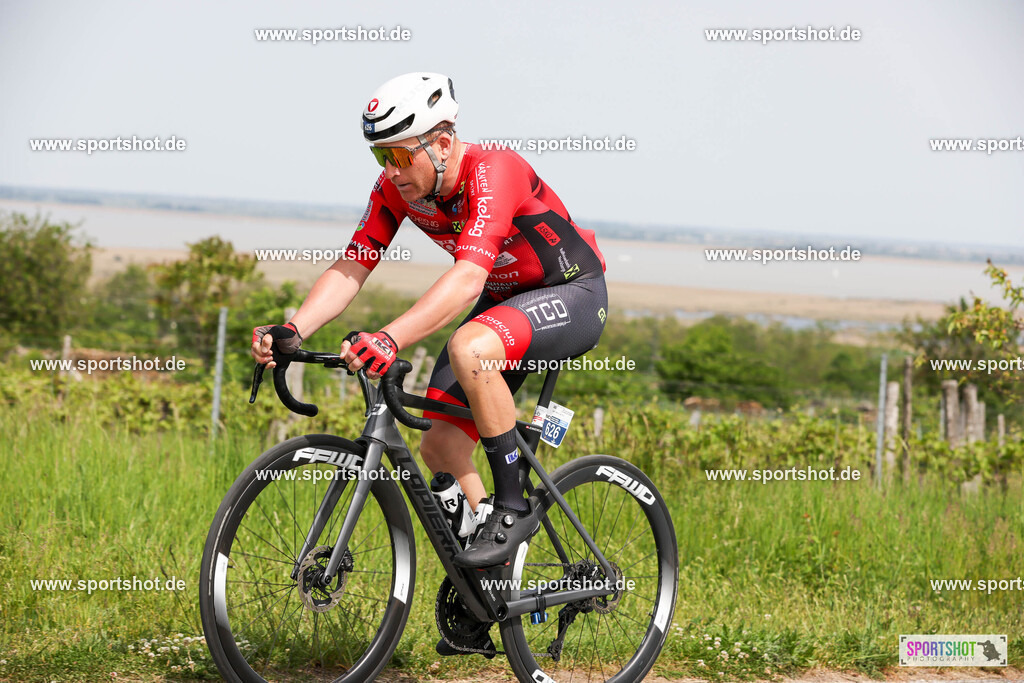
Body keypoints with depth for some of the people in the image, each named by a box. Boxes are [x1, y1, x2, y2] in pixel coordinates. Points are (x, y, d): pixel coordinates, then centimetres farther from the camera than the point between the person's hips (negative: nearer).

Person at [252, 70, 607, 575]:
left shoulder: (492, 173, -32)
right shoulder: (396, 188, -10)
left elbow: (468, 278, -45)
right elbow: (350, 268, -11)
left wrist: (391, 339, -57)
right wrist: (290, 332, -28)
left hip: (574, 295, -8)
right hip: (503, 303, 8)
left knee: (468, 348, -36)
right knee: (440, 444, -6)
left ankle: (513, 507, -22)